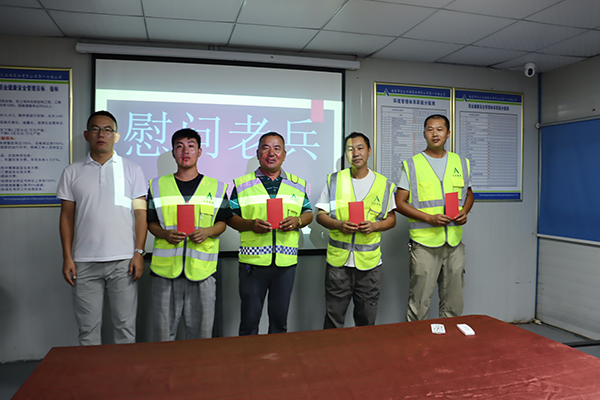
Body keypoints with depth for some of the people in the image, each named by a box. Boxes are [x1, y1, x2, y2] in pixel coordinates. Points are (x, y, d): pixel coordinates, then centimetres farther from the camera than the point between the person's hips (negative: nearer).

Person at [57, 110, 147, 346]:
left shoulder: (132, 170, 6)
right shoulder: (72, 173, 9)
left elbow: (140, 214, 3)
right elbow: (67, 217, 9)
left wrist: (139, 252, -6)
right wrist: (67, 257, 2)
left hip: (123, 261, -1)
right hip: (84, 263, 1)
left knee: (125, 326, 4)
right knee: (87, 328, 8)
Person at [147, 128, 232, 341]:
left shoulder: (216, 187, 10)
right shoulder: (157, 185, 11)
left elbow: (222, 223, 10)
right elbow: (151, 222, 12)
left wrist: (207, 232, -11)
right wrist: (165, 234, -9)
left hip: (202, 269, 0)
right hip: (165, 268, 1)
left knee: (201, 334, 6)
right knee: (162, 332, 7)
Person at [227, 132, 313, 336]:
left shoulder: (298, 184, 11)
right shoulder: (242, 184, 5)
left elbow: (309, 213, 14)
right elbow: (230, 217, 4)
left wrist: (297, 221, -8)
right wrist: (250, 224, -15)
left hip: (286, 261, 2)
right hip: (252, 260, -2)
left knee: (280, 318, 13)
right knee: (249, 318, 7)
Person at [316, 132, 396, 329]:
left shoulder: (384, 184, 6)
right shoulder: (334, 180, 5)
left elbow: (391, 219, 10)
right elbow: (320, 214, 6)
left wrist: (374, 226, -11)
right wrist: (338, 225, -14)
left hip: (370, 262, 1)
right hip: (338, 261, 0)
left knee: (366, 321, 11)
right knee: (333, 320, 6)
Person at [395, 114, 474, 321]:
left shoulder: (462, 163, 11)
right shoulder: (411, 165, 0)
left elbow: (469, 194, 23)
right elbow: (399, 203, -3)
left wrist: (464, 212, 1)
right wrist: (430, 218, -15)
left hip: (455, 242, 4)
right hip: (424, 243, -4)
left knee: (453, 302, 13)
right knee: (419, 302, 0)